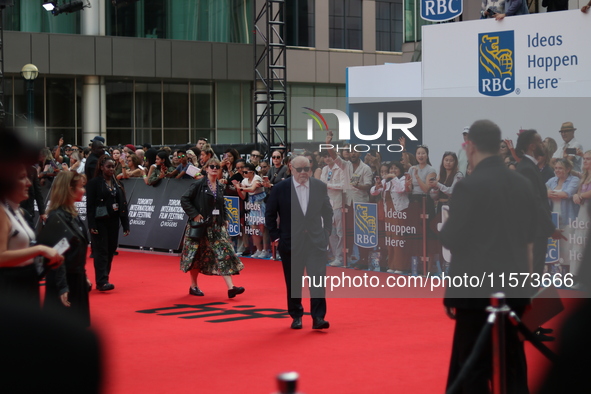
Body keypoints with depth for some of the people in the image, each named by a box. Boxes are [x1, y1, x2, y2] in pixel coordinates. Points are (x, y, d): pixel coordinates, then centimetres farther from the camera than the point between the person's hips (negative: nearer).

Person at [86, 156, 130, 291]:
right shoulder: (94, 183, -4)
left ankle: (103, 279, 14)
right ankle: (102, 282, -14)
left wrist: (125, 225, 6)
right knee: (101, 251, -9)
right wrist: (92, 225, -16)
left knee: (110, 251, 6)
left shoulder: (117, 184, 13)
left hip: (113, 222, 6)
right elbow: (90, 205, -9)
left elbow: (123, 205, 11)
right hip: (99, 222, -6)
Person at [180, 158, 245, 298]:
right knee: (197, 255, 5)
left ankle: (231, 287, -12)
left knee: (224, 254, -6)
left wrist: (224, 218, 7)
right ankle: (193, 286, 20)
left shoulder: (220, 187, 11)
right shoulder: (199, 184, -7)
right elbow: (184, 199, -10)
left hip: (217, 225, 5)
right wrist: (194, 215, -15)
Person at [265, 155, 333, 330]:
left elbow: (327, 211, 13)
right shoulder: (280, 189, -4)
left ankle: (318, 317, -6)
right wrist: (275, 236, -1)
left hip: (316, 241, 1)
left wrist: (326, 233, 6)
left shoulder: (320, 187, 2)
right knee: (293, 282, 8)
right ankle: (296, 316, 21)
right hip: (290, 242, -1)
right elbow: (270, 215, 4)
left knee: (318, 279, -9)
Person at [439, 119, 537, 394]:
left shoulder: (469, 186, -14)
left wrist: (444, 225, 10)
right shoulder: (523, 185, 7)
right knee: (513, 368, 13)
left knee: (473, 371, 1)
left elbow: (451, 239, -11)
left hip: (477, 290, -7)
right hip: (515, 288, 7)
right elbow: (528, 237, 14)